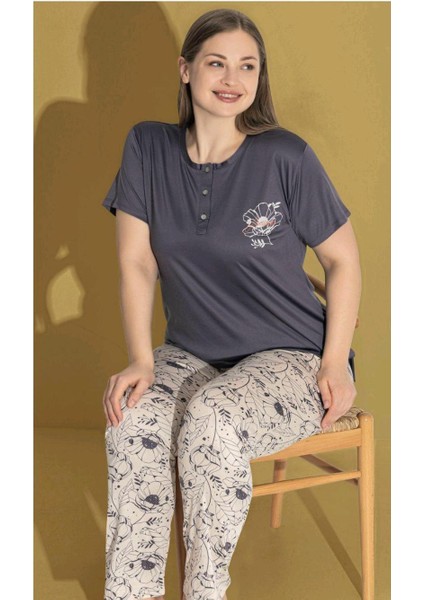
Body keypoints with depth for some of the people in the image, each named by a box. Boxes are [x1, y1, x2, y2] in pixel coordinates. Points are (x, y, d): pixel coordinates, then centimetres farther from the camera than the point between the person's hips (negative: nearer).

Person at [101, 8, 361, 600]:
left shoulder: (286, 157, -11)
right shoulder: (148, 147, -1)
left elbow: (343, 261, -2)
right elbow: (137, 263, 0)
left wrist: (335, 363, -9)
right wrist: (141, 360, -11)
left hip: (291, 357, -3)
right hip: (193, 353, 3)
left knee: (209, 418, -32)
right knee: (130, 419, -27)